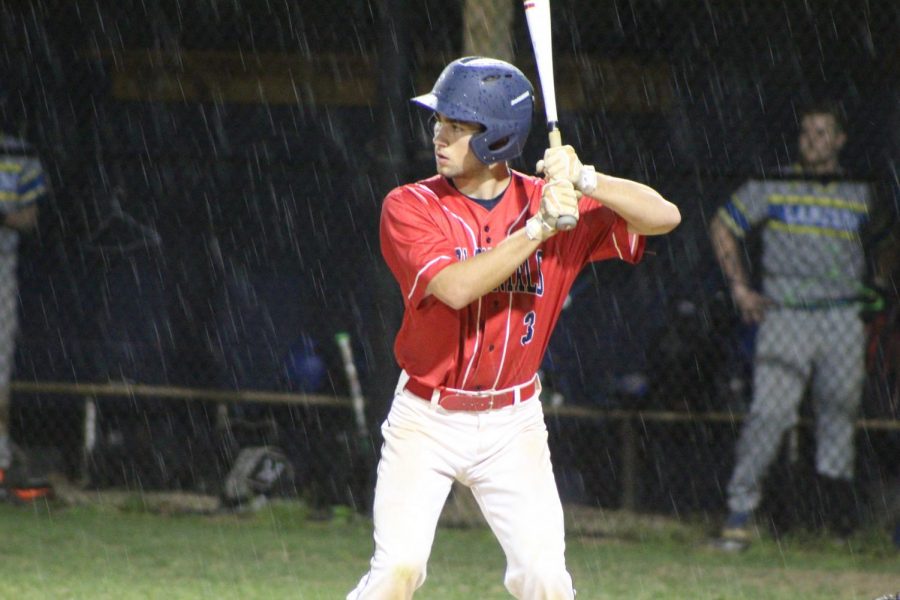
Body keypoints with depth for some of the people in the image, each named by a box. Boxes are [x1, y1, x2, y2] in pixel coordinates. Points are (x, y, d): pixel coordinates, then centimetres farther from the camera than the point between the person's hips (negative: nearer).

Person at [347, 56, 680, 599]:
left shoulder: (550, 203, -4)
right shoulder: (410, 207, -10)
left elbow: (664, 217, -11)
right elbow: (454, 287, -26)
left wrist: (585, 181, -25)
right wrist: (538, 228, -30)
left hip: (513, 427, 2)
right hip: (426, 418, -2)